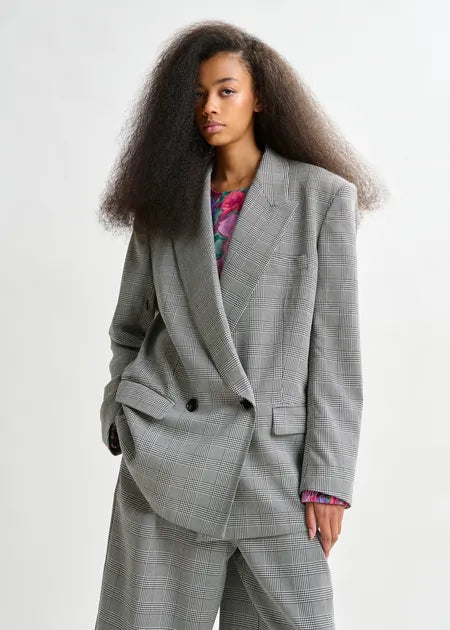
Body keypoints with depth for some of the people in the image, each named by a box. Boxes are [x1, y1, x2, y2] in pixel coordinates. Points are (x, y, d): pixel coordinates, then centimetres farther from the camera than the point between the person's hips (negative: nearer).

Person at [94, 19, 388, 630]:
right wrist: (123, 412, 3)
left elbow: (336, 348, -2)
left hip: (276, 462, -1)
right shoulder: (165, 201, 9)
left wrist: (328, 478, -5)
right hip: (169, 456, 2)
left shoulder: (323, 197, 1)